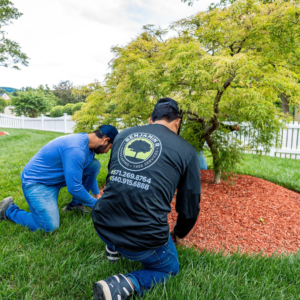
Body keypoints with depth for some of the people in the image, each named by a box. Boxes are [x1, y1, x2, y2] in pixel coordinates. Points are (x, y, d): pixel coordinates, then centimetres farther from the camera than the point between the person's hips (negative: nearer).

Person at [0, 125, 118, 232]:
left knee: (95, 165, -5)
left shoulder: (86, 140, -3)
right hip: (36, 182, -8)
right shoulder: (76, 149, -33)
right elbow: (74, 188, -29)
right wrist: (95, 204, -14)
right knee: (50, 228, -16)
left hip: (57, 177, 9)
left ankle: (75, 203, 10)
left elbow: (90, 172, 14)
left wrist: (97, 194, 19)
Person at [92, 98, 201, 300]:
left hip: (103, 227, 5)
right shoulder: (186, 150, -1)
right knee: (169, 269, 26)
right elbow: (190, 204, 7)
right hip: (144, 239, -4)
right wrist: (179, 235, 29)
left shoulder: (123, 135, 8)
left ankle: (113, 249, 34)